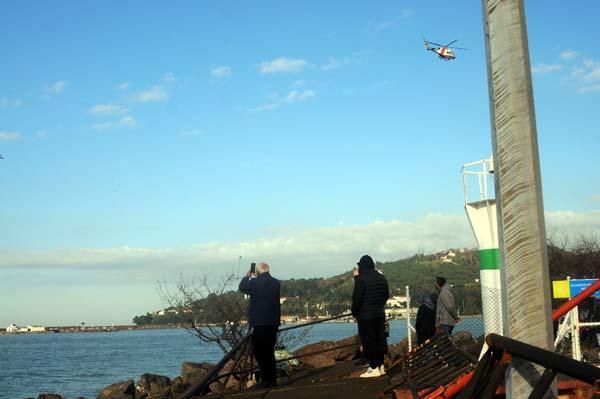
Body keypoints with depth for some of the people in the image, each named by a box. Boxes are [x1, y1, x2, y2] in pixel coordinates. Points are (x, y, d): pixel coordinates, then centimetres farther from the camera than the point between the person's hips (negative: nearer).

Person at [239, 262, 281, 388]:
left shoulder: (256, 283, -13)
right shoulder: (276, 283, 7)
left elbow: (242, 287, 3)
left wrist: (247, 277, 19)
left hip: (260, 323, -7)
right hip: (274, 322, 7)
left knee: (258, 351, 0)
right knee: (269, 351, 15)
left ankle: (266, 379, -6)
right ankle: (272, 380, 17)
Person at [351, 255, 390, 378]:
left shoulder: (361, 279, -14)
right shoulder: (381, 278, 8)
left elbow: (356, 298, -15)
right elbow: (386, 295, 14)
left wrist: (355, 313, -3)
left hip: (365, 316, -7)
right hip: (380, 315, 7)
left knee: (368, 341, -1)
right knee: (380, 339, 12)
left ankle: (374, 368, 0)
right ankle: (380, 366, 19)